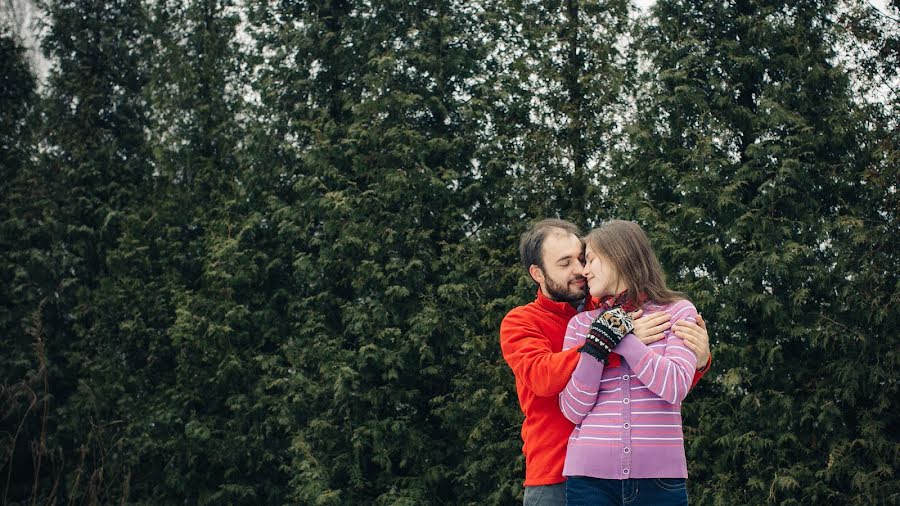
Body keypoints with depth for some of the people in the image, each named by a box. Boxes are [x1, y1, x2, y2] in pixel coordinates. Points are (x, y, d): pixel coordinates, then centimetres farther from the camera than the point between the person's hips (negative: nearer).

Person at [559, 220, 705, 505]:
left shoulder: (678, 312, 4)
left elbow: (676, 388, -11)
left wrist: (622, 336, -10)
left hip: (659, 474, -1)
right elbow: (573, 410, -1)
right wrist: (598, 344, -10)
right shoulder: (581, 324, 7)